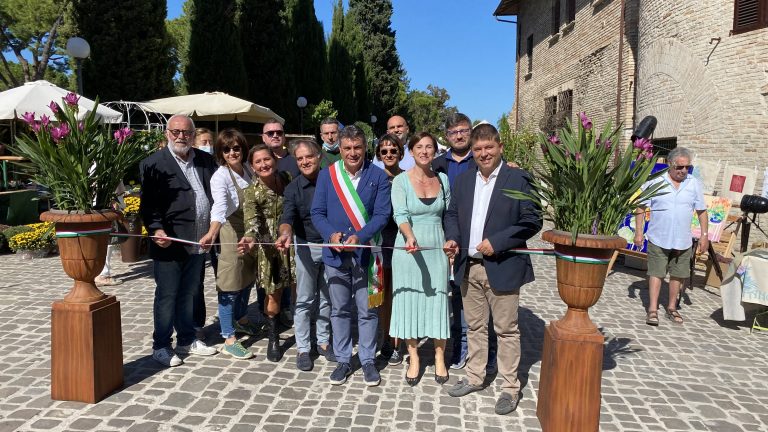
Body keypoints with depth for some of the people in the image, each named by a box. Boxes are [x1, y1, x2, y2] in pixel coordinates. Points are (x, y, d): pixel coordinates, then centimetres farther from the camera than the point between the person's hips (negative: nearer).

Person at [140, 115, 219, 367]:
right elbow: (148, 203, -9)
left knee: (189, 295, 17)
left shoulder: (206, 160, 10)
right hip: (169, 242, -5)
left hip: (198, 242, 5)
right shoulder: (154, 164, -5)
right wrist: (156, 230, -21)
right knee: (166, 296, 4)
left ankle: (186, 340, 31)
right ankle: (161, 347, 18)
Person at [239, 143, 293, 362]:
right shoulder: (251, 192, -12)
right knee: (274, 294, 5)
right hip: (270, 246, -2)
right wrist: (250, 238, -46)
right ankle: (273, 339, 25)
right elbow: (252, 220, -26)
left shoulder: (288, 179, -4)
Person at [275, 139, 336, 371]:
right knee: (304, 300, 5)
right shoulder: (293, 188, -6)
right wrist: (285, 234, -40)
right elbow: (288, 217, -19)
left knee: (327, 299, 13)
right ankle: (303, 348, 17)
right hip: (306, 248, -1)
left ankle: (323, 341, 28)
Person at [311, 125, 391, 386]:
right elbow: (317, 212, 2)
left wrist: (359, 238, -22)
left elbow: (382, 214, -8)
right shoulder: (327, 175, 3)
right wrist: (331, 235, -17)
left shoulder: (378, 176, -2)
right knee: (339, 310, 12)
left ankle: (367, 360, 24)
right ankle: (343, 360, 27)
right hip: (335, 254, 2)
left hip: (366, 254, -1)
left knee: (367, 310, 8)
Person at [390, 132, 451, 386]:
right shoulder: (401, 181, -6)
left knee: (438, 301, 7)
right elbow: (400, 214, -18)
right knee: (409, 300, 6)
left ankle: (439, 357, 23)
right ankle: (413, 358, 21)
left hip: (437, 248, 2)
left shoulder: (443, 179, 5)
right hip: (409, 248, -2)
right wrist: (411, 237, -35)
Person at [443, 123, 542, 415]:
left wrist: (497, 242, -19)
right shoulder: (462, 180, 10)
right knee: (475, 327, 17)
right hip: (469, 268, 5)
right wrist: (452, 237, -4)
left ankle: (510, 387, 20)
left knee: (506, 330, 6)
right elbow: (452, 213, 16)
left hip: (502, 268, -5)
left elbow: (532, 221, -11)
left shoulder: (518, 179, -8)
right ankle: (475, 378, 32)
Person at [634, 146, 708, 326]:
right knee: (656, 273, -2)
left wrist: (704, 235, 4)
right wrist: (638, 232, -5)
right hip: (658, 239, -3)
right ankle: (653, 310, 3)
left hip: (683, 241, 3)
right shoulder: (655, 182, -5)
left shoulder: (694, 184, 3)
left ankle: (672, 308, 26)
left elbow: (702, 211, 8)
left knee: (678, 275, 12)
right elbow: (640, 208, -1)